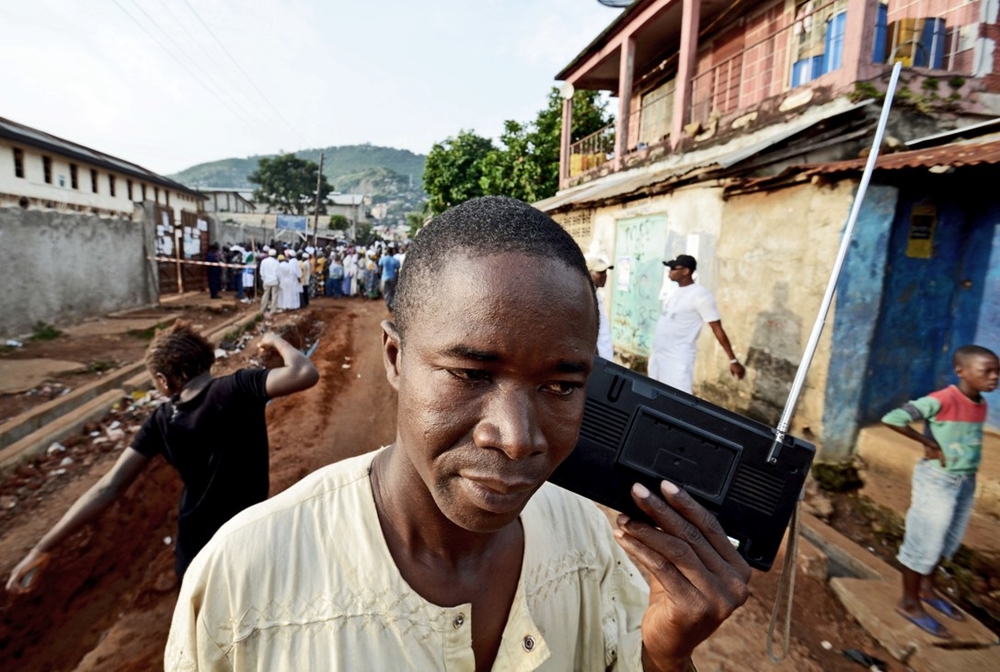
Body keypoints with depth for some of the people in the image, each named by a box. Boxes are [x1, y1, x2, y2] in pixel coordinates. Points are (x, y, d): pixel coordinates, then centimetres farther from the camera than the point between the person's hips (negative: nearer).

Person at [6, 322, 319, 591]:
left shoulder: (163, 419, -6)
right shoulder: (237, 389, -20)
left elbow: (110, 487, -5)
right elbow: (305, 374, -33)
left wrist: (43, 548, 3)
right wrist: (276, 341, -13)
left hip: (194, 551, 4)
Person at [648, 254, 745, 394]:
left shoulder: (700, 295, -13)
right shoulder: (676, 291, 11)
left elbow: (717, 329, -13)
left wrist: (733, 360, -13)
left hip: (678, 361, -8)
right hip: (657, 356, 8)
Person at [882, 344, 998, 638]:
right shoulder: (942, 400, -22)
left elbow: (969, 439, 14)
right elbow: (892, 418, -30)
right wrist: (930, 444, -21)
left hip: (966, 481, 8)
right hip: (937, 480, -8)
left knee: (947, 541, 21)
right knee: (925, 542, 4)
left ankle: (927, 588, 41)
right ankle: (909, 602, 19)